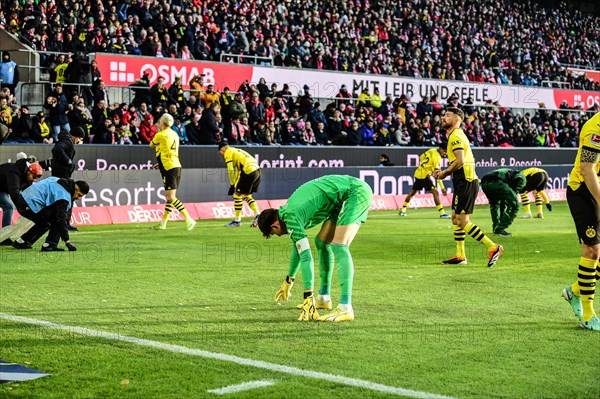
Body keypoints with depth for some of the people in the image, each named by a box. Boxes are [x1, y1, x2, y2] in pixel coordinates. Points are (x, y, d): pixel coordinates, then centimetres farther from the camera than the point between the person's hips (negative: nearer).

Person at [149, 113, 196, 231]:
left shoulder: (160, 135, -10)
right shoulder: (174, 134, 13)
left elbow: (151, 145, 10)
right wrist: (161, 164, 26)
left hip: (169, 169, -9)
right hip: (177, 167, 9)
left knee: (171, 197, -11)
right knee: (169, 197, 11)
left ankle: (189, 220, -17)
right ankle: (163, 223, 16)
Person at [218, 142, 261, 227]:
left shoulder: (228, 152, 5)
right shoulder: (237, 151, 30)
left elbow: (230, 170, -5)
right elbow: (238, 171, 32)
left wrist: (232, 185, 1)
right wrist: (236, 184, 32)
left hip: (249, 172, -8)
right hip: (257, 170, 8)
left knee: (237, 195, 4)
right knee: (247, 195, 20)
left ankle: (237, 220, 8)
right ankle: (257, 215, 5)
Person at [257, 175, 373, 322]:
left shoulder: (291, 217, -17)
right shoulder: (289, 210, 13)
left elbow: (306, 256, -22)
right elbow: (298, 246, 28)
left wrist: (308, 297, -22)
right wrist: (289, 280, 36)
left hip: (357, 193, -11)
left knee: (339, 247, -19)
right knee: (322, 242, 14)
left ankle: (345, 309, -25)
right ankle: (324, 299, 23)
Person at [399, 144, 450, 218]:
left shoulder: (432, 150, 6)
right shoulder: (437, 157, -19)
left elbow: (420, 157, 19)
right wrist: (442, 188, -27)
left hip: (418, 173, 9)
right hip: (424, 176, -9)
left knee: (413, 192, 19)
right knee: (435, 192, -12)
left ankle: (403, 210, 28)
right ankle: (442, 213, -17)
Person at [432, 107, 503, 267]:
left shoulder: (455, 136, -12)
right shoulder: (456, 135, 20)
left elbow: (460, 161, -23)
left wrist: (445, 173, -10)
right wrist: (444, 172, 13)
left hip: (466, 182, -10)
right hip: (463, 182, 10)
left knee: (462, 221, -10)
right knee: (455, 218, 13)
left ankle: (493, 247, -10)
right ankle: (460, 256, 17)